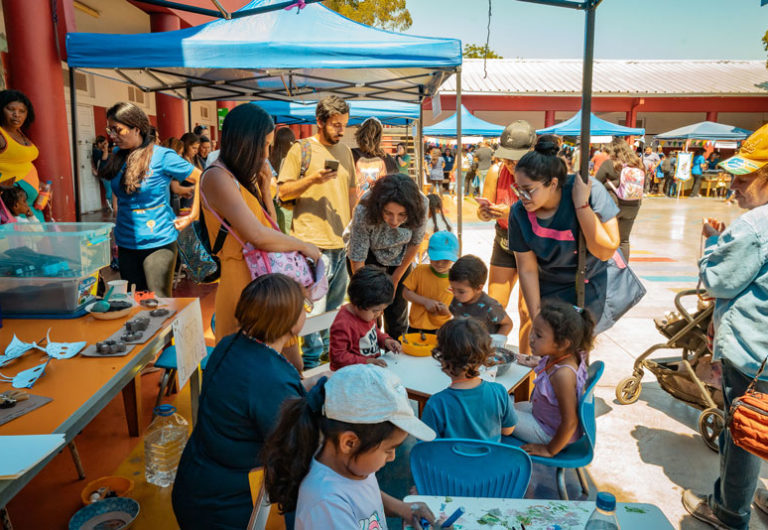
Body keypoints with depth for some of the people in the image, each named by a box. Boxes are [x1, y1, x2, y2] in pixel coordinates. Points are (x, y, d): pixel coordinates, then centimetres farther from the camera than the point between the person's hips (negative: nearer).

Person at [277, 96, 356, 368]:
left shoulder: (345, 151, 16)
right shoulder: (301, 149, -3)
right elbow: (282, 192, -5)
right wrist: (311, 179, -19)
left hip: (342, 242, 6)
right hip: (313, 243, -6)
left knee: (334, 306, 16)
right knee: (315, 306, -5)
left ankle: (329, 351, 31)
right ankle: (311, 361, 9)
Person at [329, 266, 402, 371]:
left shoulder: (366, 313, 6)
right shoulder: (342, 325, -22)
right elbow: (338, 357, -19)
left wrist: (385, 340, 5)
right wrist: (365, 361, -24)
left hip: (374, 365, 8)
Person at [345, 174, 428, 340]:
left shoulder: (421, 205, -31)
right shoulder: (364, 211, -39)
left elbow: (415, 243, -10)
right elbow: (357, 260, -27)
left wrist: (395, 279, -2)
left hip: (399, 256, 2)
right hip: (368, 255, -2)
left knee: (398, 311, 6)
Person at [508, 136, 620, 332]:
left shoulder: (590, 191, -27)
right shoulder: (519, 213, -21)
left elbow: (605, 252, -27)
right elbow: (527, 269, -12)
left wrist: (581, 205, -34)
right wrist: (537, 318, -9)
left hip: (594, 281, -1)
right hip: (550, 290, 2)